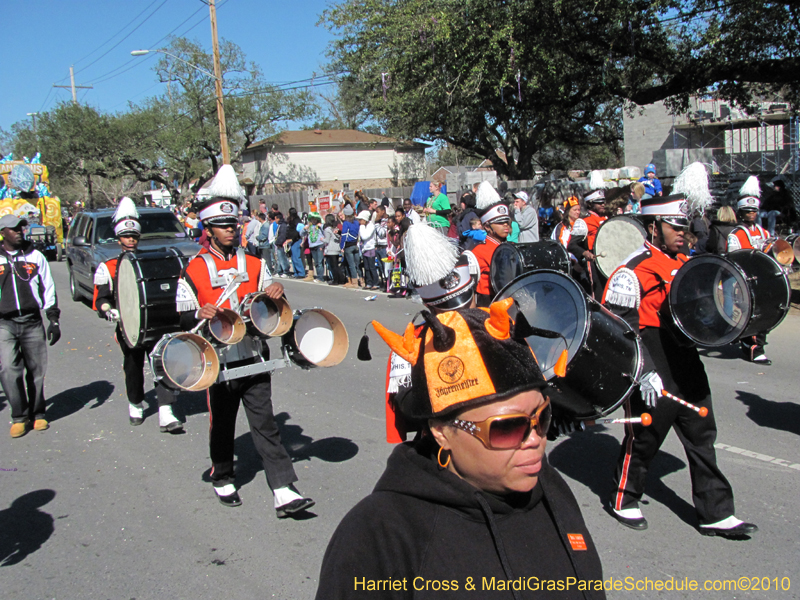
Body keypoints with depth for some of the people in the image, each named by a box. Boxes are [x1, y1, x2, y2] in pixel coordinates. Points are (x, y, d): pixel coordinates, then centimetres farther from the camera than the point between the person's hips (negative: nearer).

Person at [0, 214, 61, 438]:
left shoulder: (35, 256, 8)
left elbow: (48, 289, 10)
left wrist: (53, 319, 5)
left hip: (32, 322, 1)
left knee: (36, 370, 5)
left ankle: (38, 414, 20)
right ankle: (19, 416, 3)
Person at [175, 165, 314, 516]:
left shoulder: (254, 264, 8)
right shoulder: (194, 270, -2)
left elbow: (272, 309, 14)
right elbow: (183, 318, -3)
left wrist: (276, 293, -9)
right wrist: (200, 315, -25)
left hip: (254, 360, 2)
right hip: (219, 364, -2)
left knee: (265, 425, 1)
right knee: (222, 424, 14)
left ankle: (284, 492, 1)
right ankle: (223, 480, 35)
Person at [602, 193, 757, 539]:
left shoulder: (684, 264, 11)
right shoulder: (632, 271, -15)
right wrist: (644, 372, -25)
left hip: (686, 366, 8)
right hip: (653, 371, -8)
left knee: (702, 436, 11)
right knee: (644, 437, 6)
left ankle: (716, 513, 22)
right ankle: (624, 501, 27)